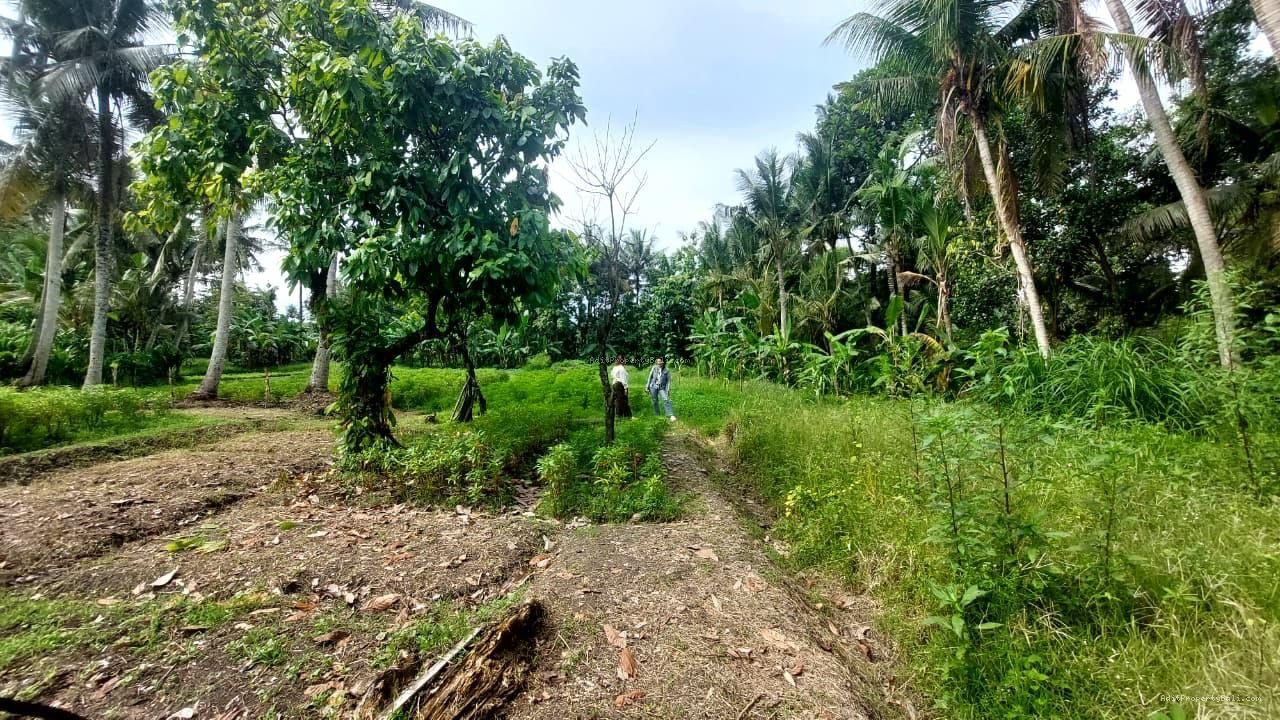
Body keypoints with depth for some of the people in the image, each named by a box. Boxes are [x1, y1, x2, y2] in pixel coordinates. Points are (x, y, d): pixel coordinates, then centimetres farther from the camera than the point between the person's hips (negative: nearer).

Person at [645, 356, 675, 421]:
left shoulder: (666, 370, -3)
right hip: (653, 387, 2)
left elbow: (668, 380, 0)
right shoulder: (654, 368, -1)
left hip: (662, 388, -2)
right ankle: (657, 415, 25)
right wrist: (647, 387, 6)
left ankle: (671, 415, -19)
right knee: (654, 401, 8)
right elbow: (649, 378, 6)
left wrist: (668, 389, -5)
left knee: (666, 400, -18)